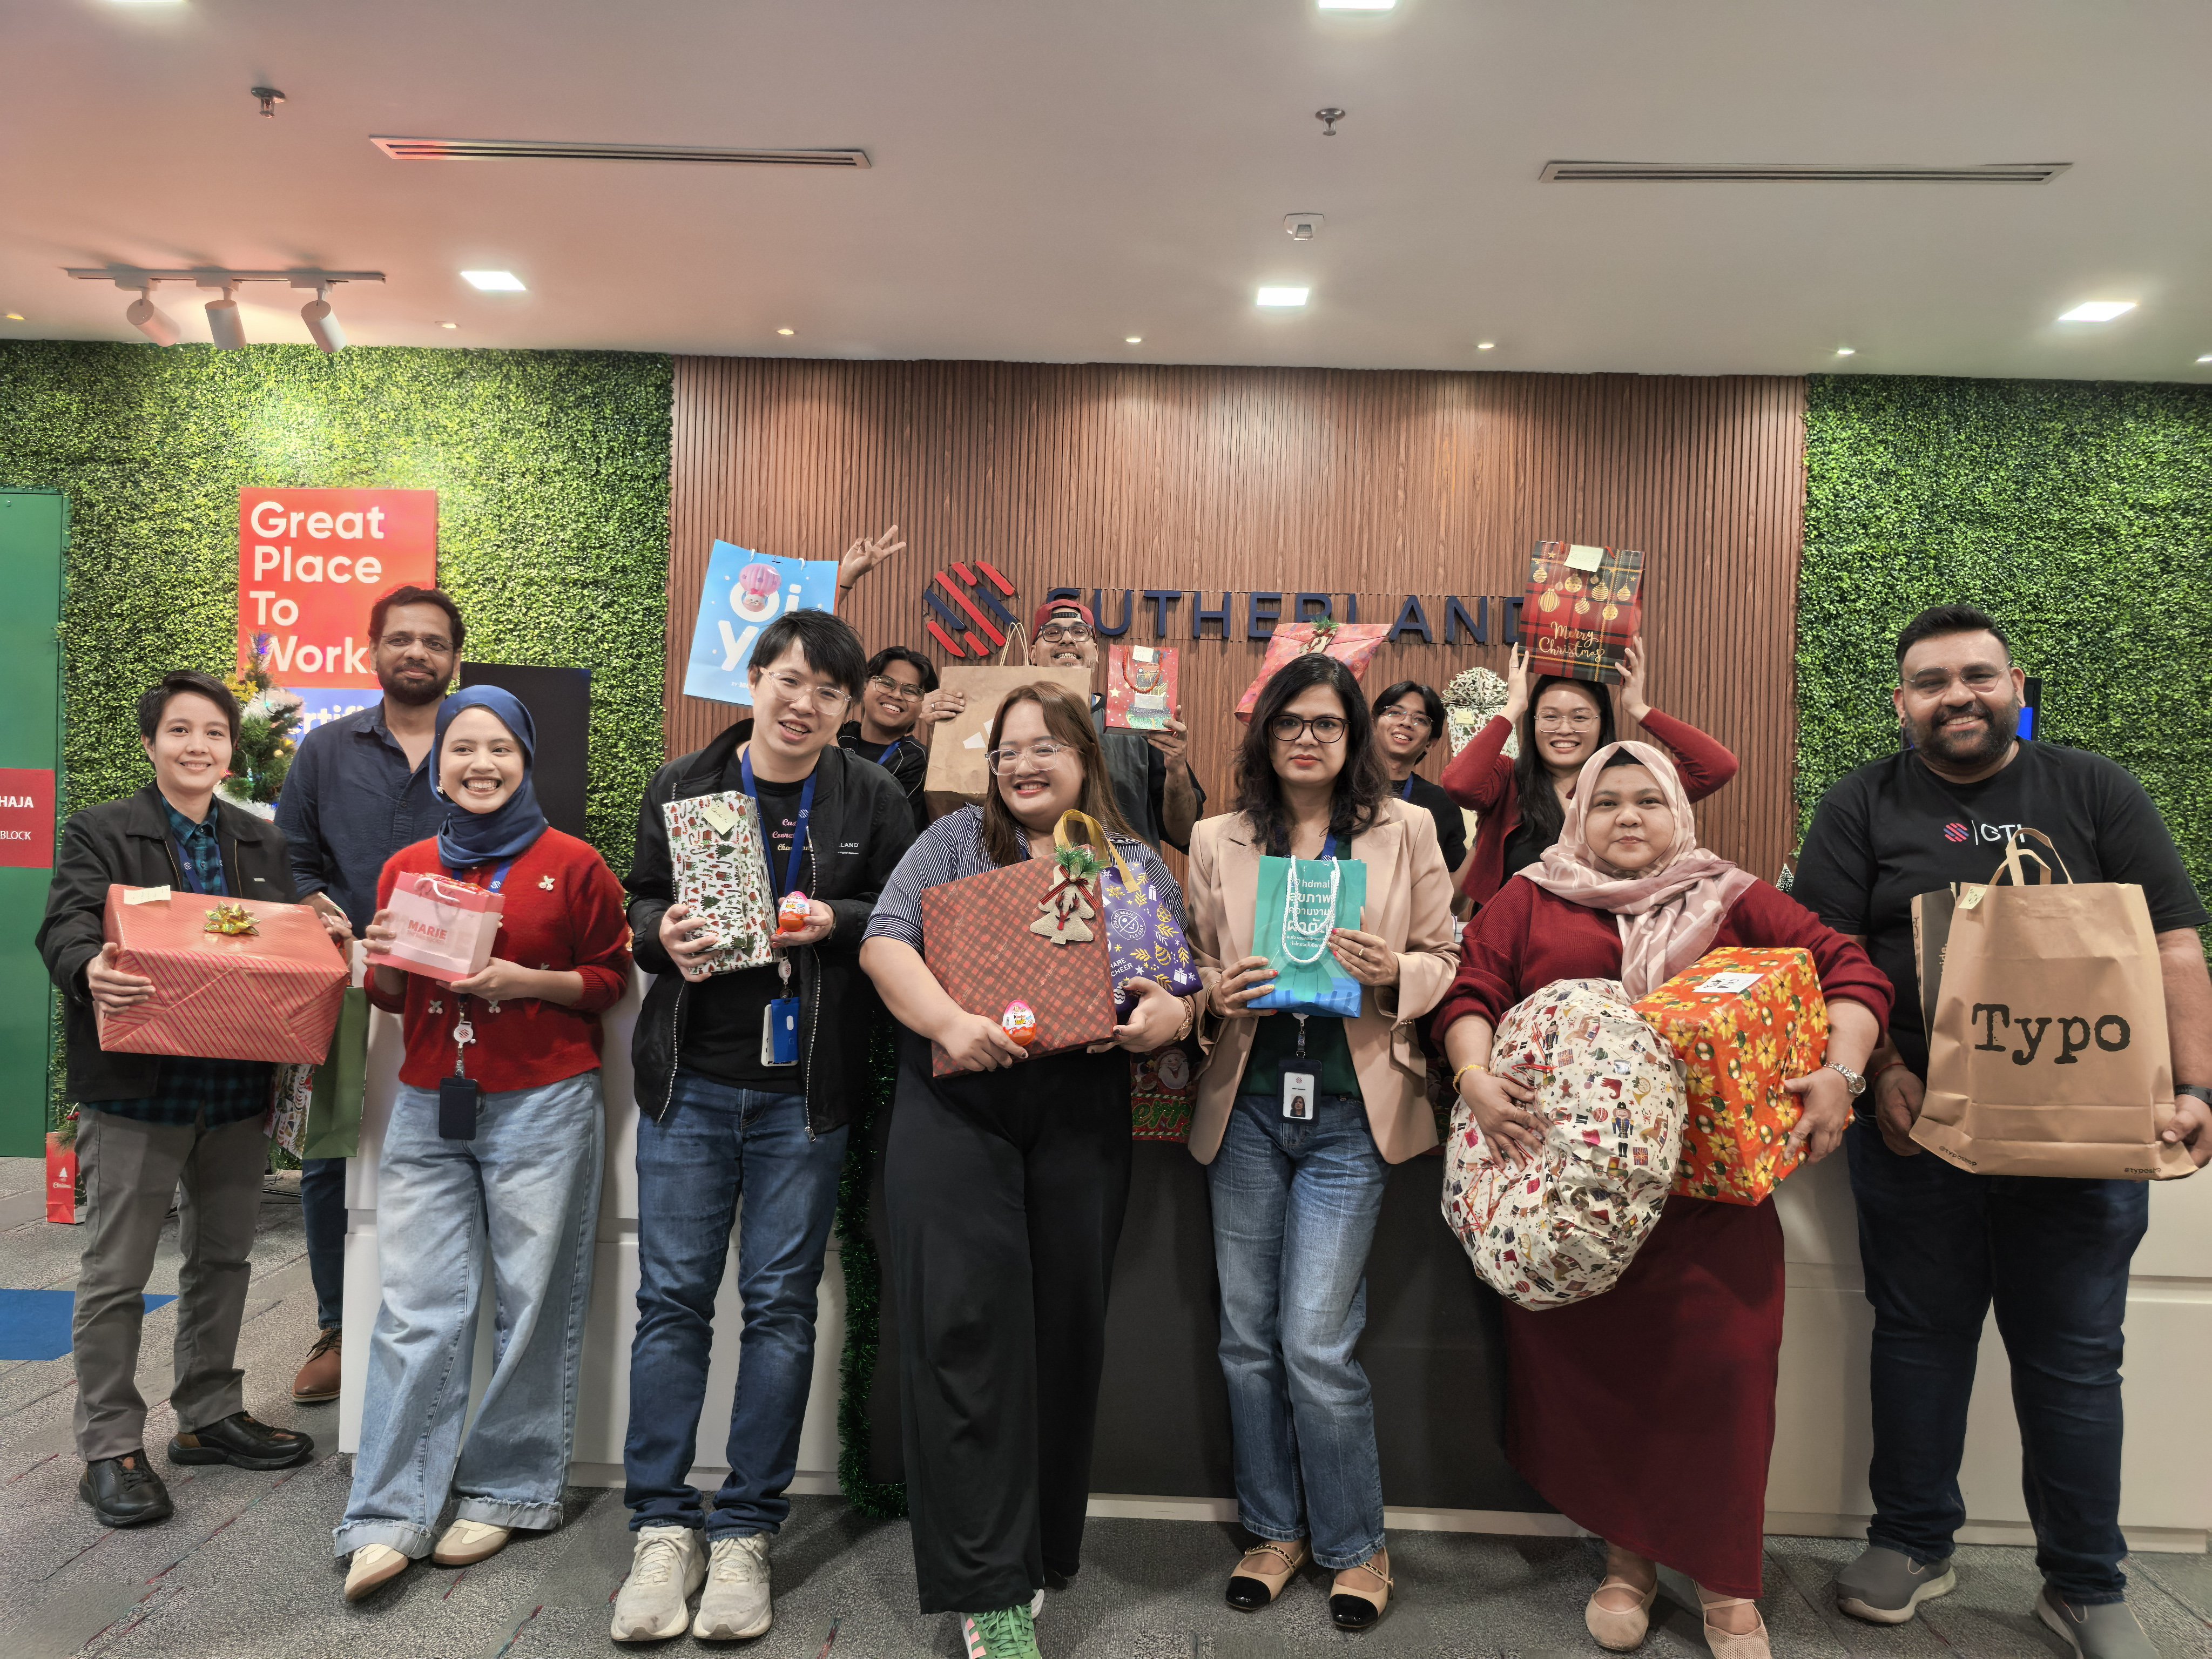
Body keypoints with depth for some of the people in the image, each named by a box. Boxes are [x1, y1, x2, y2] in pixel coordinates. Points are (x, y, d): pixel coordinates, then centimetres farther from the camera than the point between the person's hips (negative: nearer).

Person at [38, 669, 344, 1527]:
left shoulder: (263, 844, 13)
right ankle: (110, 1449, 17)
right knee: (116, 1273, 4)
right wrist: (91, 968, -36)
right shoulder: (100, 832, -1)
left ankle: (210, 1415, 31)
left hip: (237, 1090, 5)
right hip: (136, 1090, -5)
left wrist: (324, 941, -10)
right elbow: (65, 926, -14)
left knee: (223, 1260, 15)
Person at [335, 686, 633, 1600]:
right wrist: (385, 964, -3)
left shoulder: (573, 863, 0)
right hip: (428, 1109, 3)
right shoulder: (407, 867, 12)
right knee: (416, 1311, 1)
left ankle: (509, 1492, 20)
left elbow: (611, 976, 3)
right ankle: (388, 1520, 11)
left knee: (532, 1308, 4)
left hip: (542, 1109, -3)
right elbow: (392, 999, 19)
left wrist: (527, 982, -12)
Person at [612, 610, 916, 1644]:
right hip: (690, 1080, 1)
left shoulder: (872, 799, 2)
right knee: (672, 1298, 5)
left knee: (780, 1303, 5)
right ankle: (661, 1528, 19)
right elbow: (641, 898, 12)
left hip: (805, 1090, -1)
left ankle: (745, 1531, 20)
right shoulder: (682, 785, 6)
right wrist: (663, 935, -10)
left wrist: (835, 921, -13)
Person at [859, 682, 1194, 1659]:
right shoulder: (954, 841, 9)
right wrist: (948, 1021, -18)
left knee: (1066, 1324, 6)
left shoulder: (1139, 865, 14)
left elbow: (1188, 983, 12)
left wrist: (1171, 1014, -12)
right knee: (968, 1321, -7)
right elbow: (884, 942, -1)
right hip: (957, 1109, -1)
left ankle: (1041, 1552, 26)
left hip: (1083, 1120, 2)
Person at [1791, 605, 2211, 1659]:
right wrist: (1884, 1071, -14)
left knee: (2074, 1358, 9)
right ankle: (1913, 1543, 27)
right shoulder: (1864, 808, 5)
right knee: (1919, 1335, 10)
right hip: (1917, 1121, 0)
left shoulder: (2094, 793, 6)